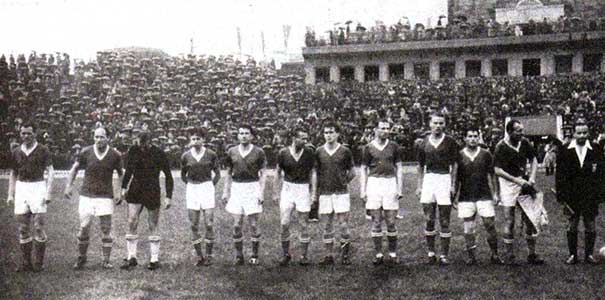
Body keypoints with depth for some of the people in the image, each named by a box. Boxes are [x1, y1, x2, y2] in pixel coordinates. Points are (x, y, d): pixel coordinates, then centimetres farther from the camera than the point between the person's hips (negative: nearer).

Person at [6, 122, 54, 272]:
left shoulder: (43, 150, 0)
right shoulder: (16, 152, 11)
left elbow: (50, 171, -2)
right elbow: (13, 174, 18)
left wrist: (48, 192, -11)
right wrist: (10, 194, 11)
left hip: (38, 187, -4)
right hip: (21, 188, 4)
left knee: (38, 226, -5)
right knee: (23, 227, 4)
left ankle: (38, 262, 1)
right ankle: (26, 262, 9)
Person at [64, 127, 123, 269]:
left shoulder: (114, 155, -1)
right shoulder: (86, 152, -2)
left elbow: (121, 175, 11)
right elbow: (74, 169, 10)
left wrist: (120, 193, 2)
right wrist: (68, 186, 0)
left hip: (105, 196, 0)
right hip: (87, 195, 1)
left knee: (106, 229, -1)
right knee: (84, 228, 2)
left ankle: (106, 260, 8)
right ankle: (81, 258, 19)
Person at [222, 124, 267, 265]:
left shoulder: (258, 152, -1)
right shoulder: (232, 152, 7)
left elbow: (263, 174, 1)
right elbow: (228, 174, 14)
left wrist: (261, 192, -7)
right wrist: (225, 192, 9)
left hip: (252, 188, -2)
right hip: (236, 188, 2)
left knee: (254, 224, 1)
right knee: (237, 224, 0)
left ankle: (255, 256, 11)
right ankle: (238, 256, 10)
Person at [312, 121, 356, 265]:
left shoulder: (345, 151, 0)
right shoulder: (319, 152, 5)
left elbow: (352, 172, 10)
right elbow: (315, 173, 10)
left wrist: (344, 181, -2)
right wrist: (314, 192, 6)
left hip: (341, 193, -2)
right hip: (324, 194, 2)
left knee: (343, 225, -3)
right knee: (326, 226, 5)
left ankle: (345, 255, 12)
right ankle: (329, 256, 13)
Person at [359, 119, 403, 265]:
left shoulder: (393, 146, 7)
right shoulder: (368, 148, 4)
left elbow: (399, 168, 9)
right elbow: (363, 170, 7)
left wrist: (399, 188, 2)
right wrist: (363, 191, 0)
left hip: (390, 183, 0)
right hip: (374, 183, 0)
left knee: (391, 221, 1)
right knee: (376, 221, 1)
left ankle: (393, 253, 11)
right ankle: (378, 254, 7)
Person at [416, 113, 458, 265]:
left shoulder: (450, 142, 0)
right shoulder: (424, 143, 8)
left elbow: (454, 164, 2)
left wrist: (453, 184, -5)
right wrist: (419, 185, 10)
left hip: (444, 179, -2)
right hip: (429, 178, 2)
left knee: (444, 221, 0)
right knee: (429, 220, 3)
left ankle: (444, 255, 5)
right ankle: (431, 252, 13)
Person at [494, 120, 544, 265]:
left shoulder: (524, 142, 1)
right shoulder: (501, 147, -13)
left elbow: (533, 160, 11)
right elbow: (497, 170, -14)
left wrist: (532, 177, -4)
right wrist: (516, 180, -18)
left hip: (524, 181, 5)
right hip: (508, 183, -5)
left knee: (530, 219, 6)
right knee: (509, 221, -1)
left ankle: (532, 254, 15)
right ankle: (509, 256, 8)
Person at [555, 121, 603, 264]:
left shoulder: (596, 150, 0)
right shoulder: (565, 150, -1)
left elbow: (600, 174, 0)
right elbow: (560, 175, 0)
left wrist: (599, 195, -6)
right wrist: (561, 196, -5)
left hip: (590, 197, 0)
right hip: (571, 197, 0)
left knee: (590, 227, 8)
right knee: (571, 227, 7)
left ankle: (589, 254, 19)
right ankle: (572, 254, 17)